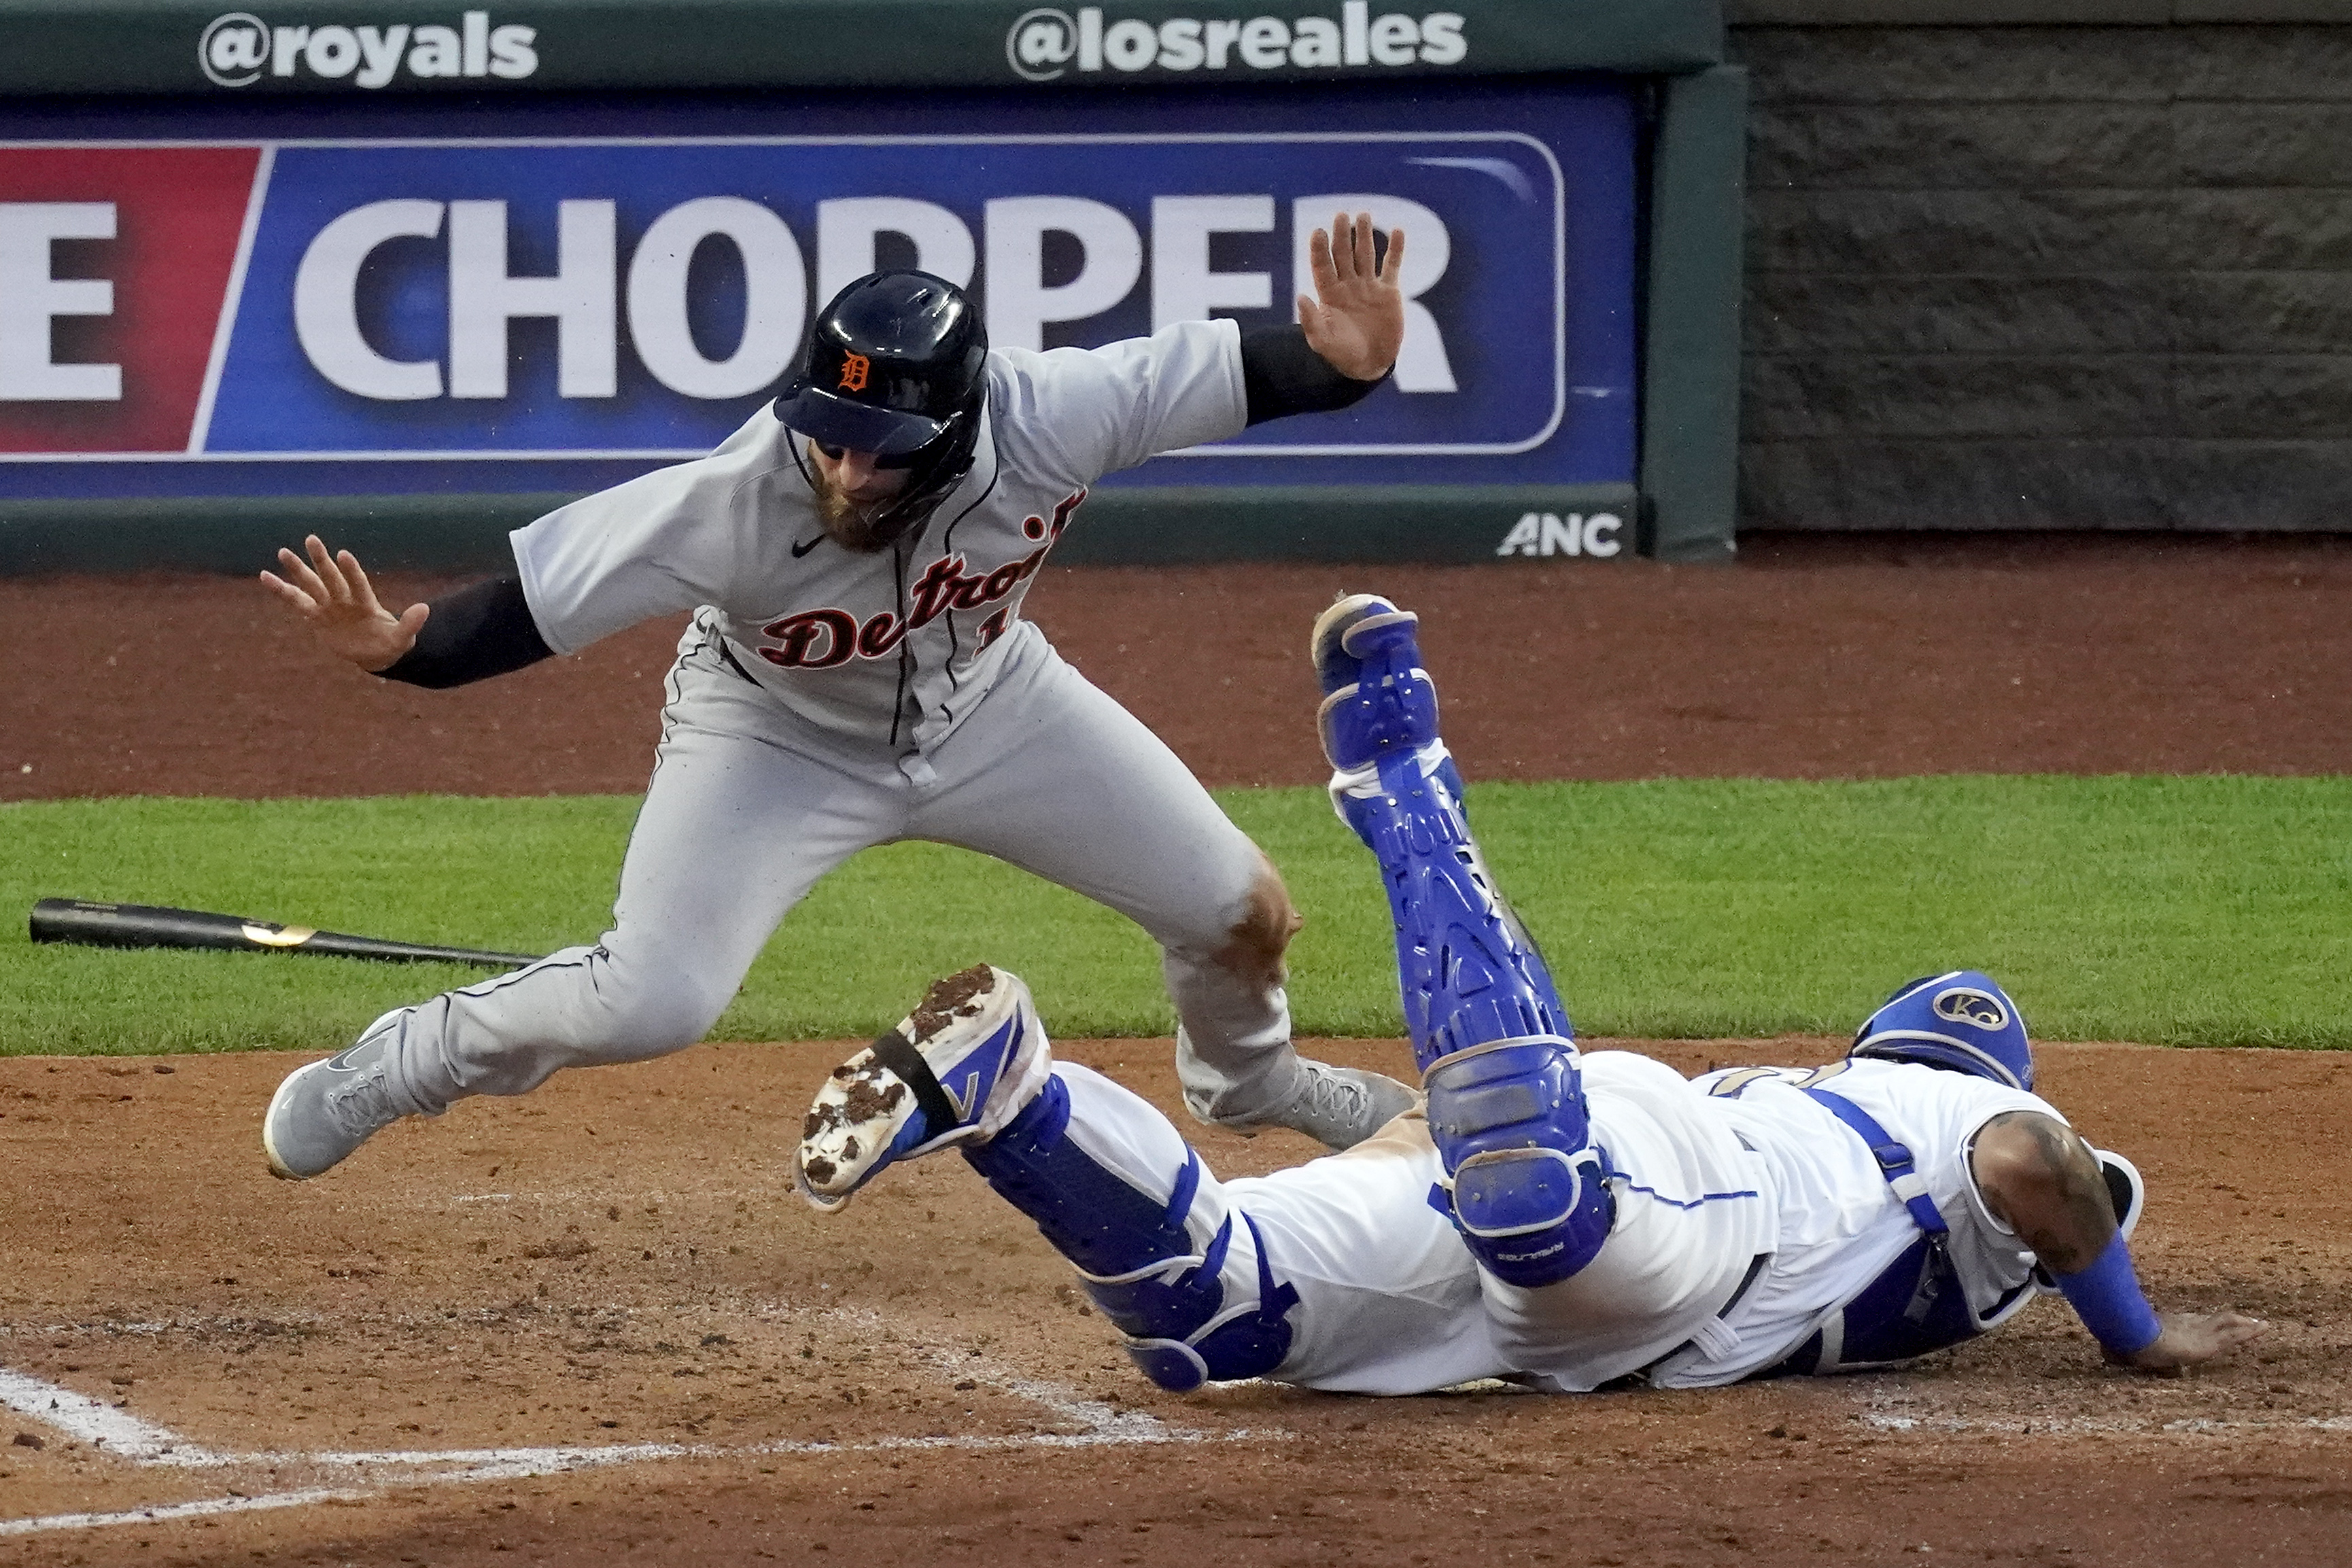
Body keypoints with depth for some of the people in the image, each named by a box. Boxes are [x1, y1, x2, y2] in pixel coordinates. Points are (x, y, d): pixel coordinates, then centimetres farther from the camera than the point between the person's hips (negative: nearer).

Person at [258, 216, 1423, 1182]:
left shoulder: (1045, 424, -35)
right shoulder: (735, 506, -40)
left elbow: (1217, 370, -22)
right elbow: (534, 605, -34)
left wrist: (1340, 361, -41)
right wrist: (393, 648, -51)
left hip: (987, 702, 4)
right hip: (778, 736, -4)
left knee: (1241, 918, 8)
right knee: (649, 1002, -20)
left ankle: (1247, 1078, 46)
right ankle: (405, 1064, 11)